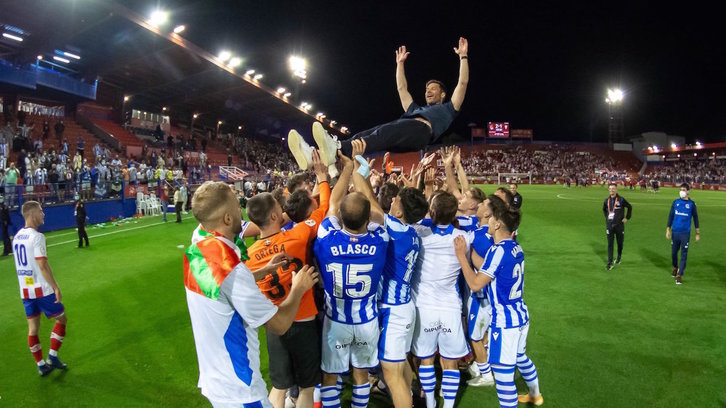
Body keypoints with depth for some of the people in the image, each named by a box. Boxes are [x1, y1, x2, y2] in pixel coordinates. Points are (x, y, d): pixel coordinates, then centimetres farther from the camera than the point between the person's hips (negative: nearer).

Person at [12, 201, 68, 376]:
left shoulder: (17, 237, 10)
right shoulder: (37, 237, -16)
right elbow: (43, 265, -21)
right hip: (42, 289, -8)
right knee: (61, 319, 9)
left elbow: (22, 263, 17)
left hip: (25, 290, 8)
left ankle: (41, 365, 18)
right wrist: (56, 287, -18)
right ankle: (52, 357, 9)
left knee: (33, 328, 11)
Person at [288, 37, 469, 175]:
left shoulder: (448, 109, 33)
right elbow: (402, 88, 51)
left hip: (421, 130, -6)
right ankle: (315, 156, -46)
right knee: (361, 137, -23)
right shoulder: (415, 109, 47)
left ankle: (337, 150, -64)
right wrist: (400, 64, 52)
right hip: (403, 137, 6)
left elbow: (462, 83, 25)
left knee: (384, 134, -37)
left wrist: (463, 56, 25)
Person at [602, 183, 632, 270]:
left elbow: (630, 207, 3)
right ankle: (610, 263, -1)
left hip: (619, 225, -2)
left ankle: (619, 258, 35)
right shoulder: (607, 200, 4)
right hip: (609, 226, 2)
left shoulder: (621, 200, -7)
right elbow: (604, 209, 23)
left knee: (620, 243, 12)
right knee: (610, 244, -2)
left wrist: (627, 218, 1)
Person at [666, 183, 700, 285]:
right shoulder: (675, 202, 4)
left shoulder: (691, 204, -1)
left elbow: (695, 218, 6)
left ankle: (679, 275, 0)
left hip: (685, 233, -2)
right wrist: (668, 229, 5)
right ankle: (675, 267, 37)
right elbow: (671, 215, 8)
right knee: (674, 252, 12)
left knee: (684, 254, -4)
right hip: (675, 232, 2)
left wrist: (697, 233, 7)